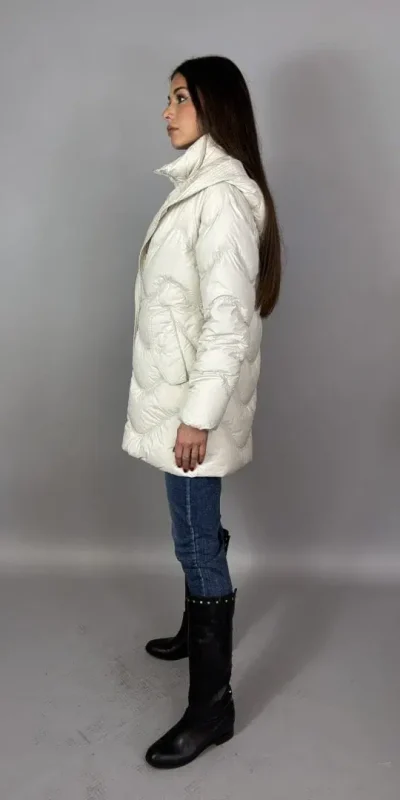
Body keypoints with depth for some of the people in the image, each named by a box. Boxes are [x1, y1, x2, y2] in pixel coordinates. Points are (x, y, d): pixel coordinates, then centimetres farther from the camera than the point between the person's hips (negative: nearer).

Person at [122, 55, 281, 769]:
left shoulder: (224, 194, -17)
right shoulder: (198, 184, 14)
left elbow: (230, 317, -23)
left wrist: (198, 414, -21)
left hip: (198, 400, -10)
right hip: (178, 388, 10)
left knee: (198, 541, -1)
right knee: (195, 533, 23)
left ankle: (212, 705, 15)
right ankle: (198, 630, 44)